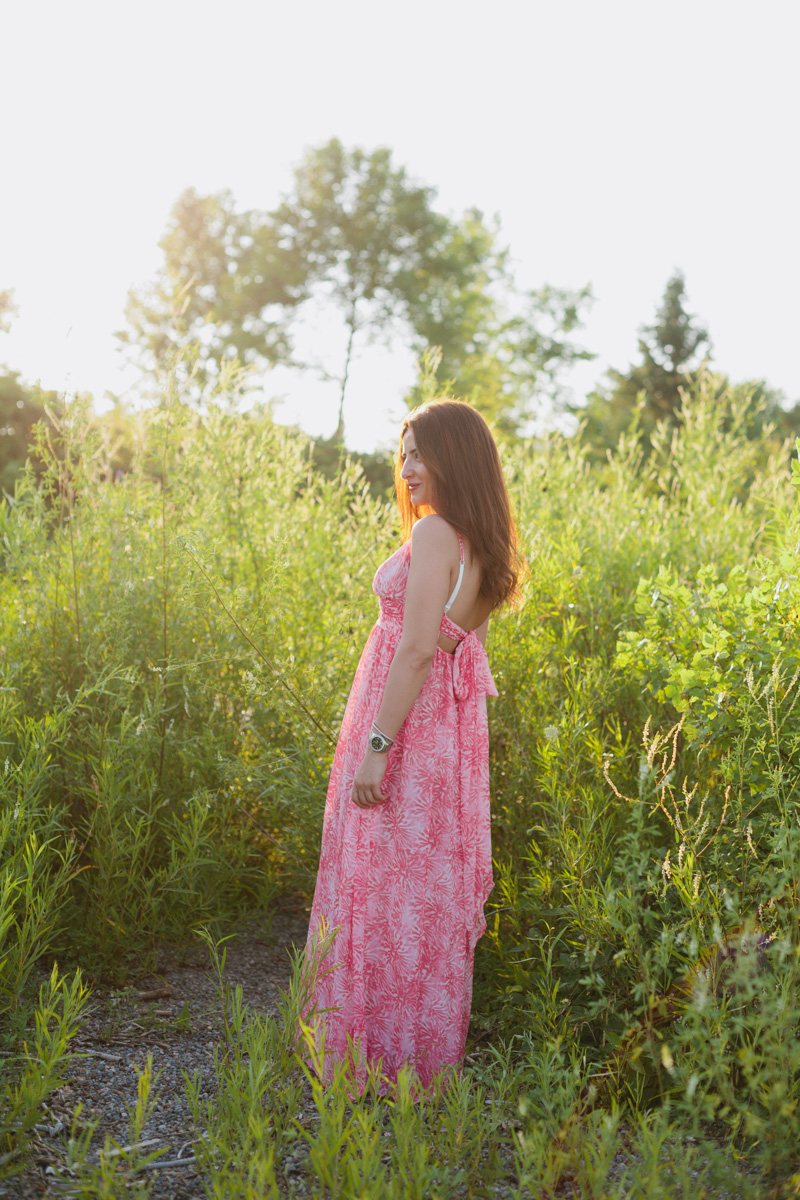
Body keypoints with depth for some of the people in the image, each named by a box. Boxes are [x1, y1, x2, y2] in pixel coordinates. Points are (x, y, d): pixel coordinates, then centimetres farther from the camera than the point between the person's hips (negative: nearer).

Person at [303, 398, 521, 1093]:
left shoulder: (433, 534, -17)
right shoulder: (483, 542, 10)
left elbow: (418, 649, -23)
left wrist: (376, 746, -21)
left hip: (406, 720, -9)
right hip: (454, 724, 9)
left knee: (386, 883, 1)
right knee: (434, 885, 15)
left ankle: (383, 1060, 11)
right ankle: (431, 1053, 26)